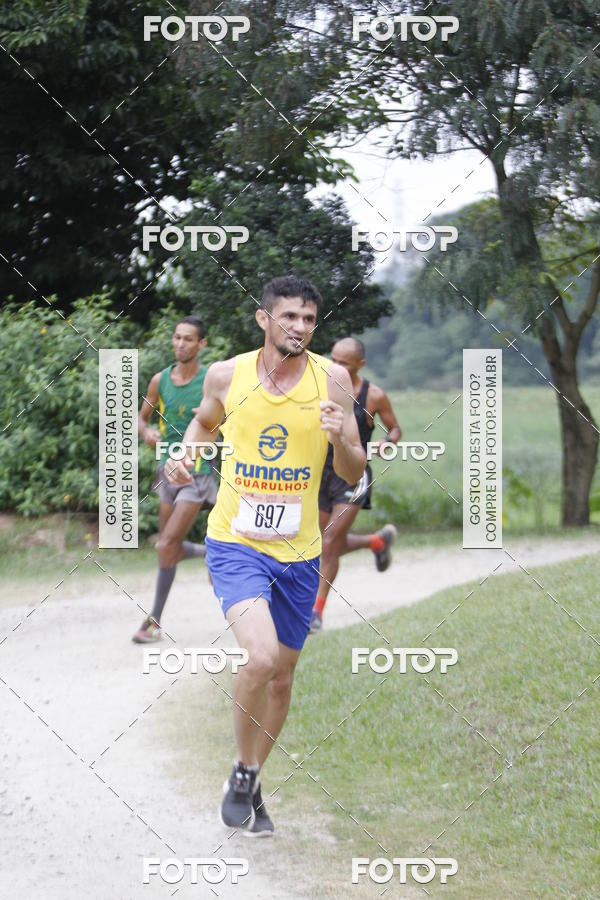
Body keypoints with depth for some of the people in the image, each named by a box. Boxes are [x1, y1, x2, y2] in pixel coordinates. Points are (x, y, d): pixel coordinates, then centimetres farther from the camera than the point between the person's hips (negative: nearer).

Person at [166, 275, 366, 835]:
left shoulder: (331, 378, -5)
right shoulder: (227, 375, -4)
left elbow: (353, 475, -2)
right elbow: (205, 421, 19)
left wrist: (342, 440, -23)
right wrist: (186, 453, -1)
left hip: (299, 551, 2)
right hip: (235, 541, -2)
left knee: (282, 676, 12)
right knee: (262, 656, -24)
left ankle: (252, 786, 34)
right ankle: (242, 775, -1)